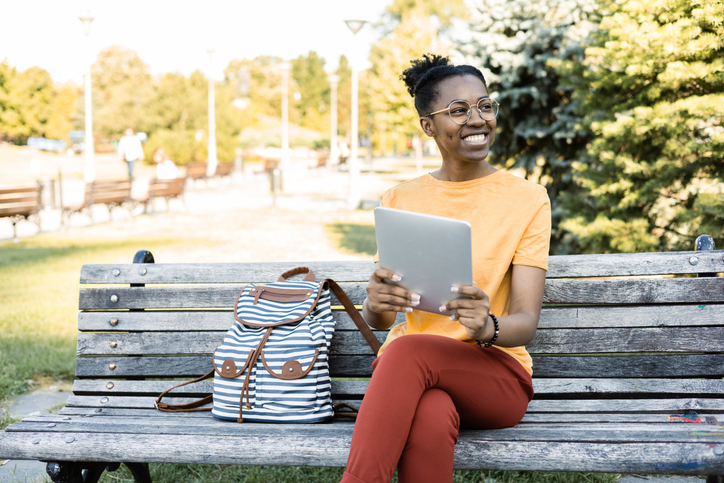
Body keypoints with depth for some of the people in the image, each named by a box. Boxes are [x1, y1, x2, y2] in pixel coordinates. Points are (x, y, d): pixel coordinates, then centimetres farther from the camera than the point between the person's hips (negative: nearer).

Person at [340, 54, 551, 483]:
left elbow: (526, 323, -7)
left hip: (496, 373, -1)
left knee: (408, 352, -35)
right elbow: (377, 320, 5)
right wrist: (376, 305, -21)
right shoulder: (400, 200, 10)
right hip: (406, 371, 1)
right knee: (430, 422, -37)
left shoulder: (527, 199, 1)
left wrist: (489, 327, -32)